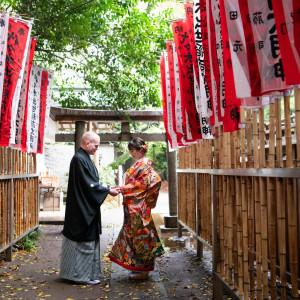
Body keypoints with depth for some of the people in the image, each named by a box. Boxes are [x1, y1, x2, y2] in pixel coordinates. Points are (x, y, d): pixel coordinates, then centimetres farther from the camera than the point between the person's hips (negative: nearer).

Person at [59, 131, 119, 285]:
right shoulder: (79, 159, -18)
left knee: (89, 239, 14)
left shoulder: (85, 158, 12)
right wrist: (108, 190, -13)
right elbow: (89, 184, -21)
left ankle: (87, 272, 23)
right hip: (82, 208, -10)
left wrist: (107, 187, 7)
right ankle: (82, 274, 9)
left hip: (87, 208, 10)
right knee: (85, 240, -2)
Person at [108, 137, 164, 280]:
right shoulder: (139, 164, 16)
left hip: (138, 207, -10)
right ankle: (139, 267, 21)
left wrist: (122, 189, -18)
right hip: (133, 206, 10)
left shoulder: (144, 164, -13)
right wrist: (121, 188, 10)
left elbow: (142, 184, -19)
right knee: (133, 233, 12)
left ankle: (143, 270, 5)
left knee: (139, 234, -4)